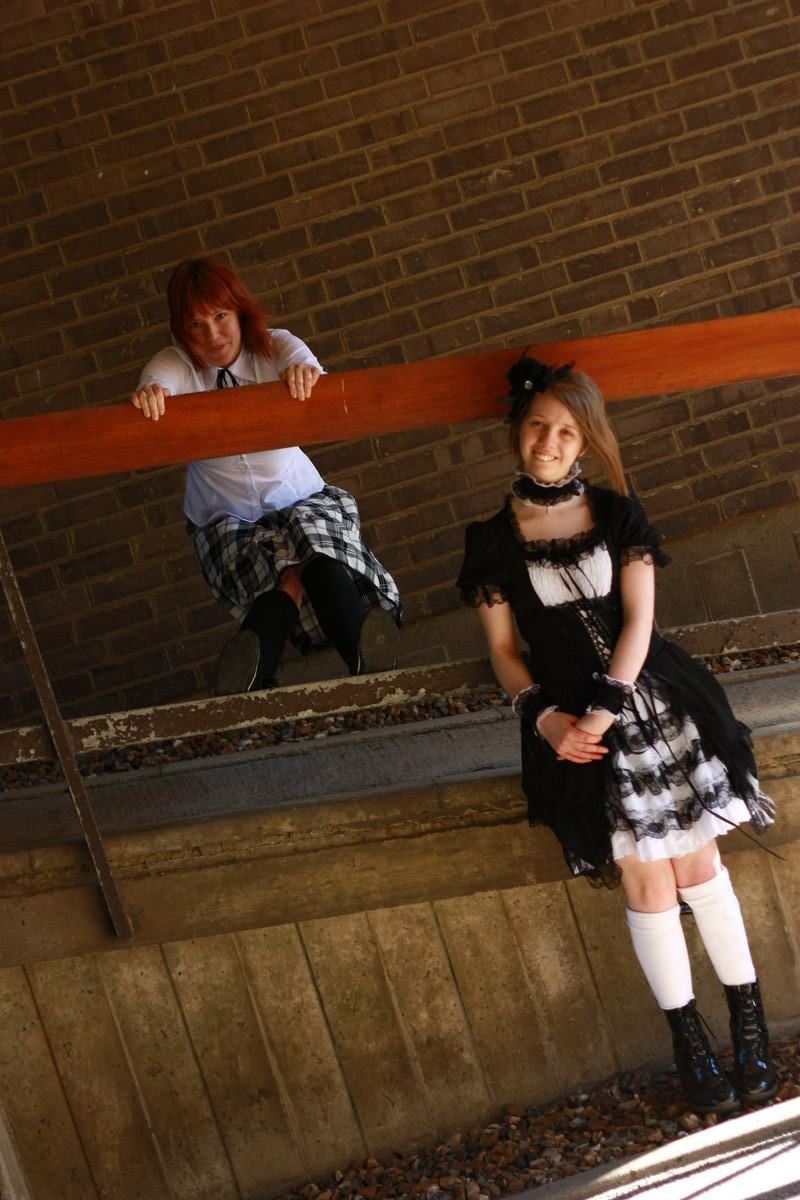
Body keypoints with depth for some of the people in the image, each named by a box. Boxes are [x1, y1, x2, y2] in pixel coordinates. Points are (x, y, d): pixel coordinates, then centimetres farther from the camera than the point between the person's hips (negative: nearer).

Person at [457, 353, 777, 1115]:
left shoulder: (616, 515, 4)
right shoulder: (493, 541, 2)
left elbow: (638, 621, -3)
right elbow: (501, 647, 6)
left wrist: (605, 709, -14)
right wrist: (541, 715, -11)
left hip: (651, 700, 1)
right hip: (570, 722, -1)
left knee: (698, 866, -3)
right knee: (647, 882, -4)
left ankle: (750, 1024, 10)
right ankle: (688, 1042, 9)